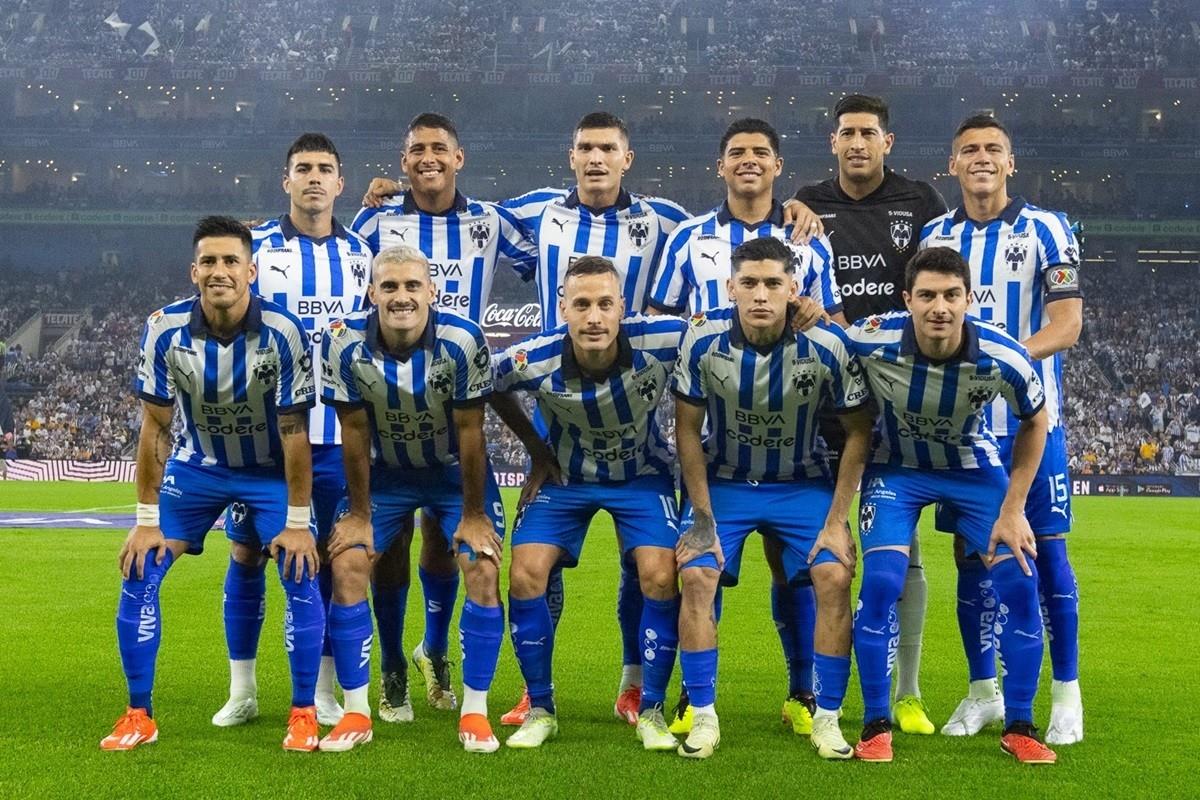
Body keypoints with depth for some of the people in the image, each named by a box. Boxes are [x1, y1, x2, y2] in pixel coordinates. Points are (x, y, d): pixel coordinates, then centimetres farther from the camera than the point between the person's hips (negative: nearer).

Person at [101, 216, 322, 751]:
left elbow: (294, 432, -18)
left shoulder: (282, 334, -26)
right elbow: (156, 428, -11)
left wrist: (298, 521, -17)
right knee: (139, 575, -6)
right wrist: (146, 520, -11)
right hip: (196, 464, 2)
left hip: (270, 470, -2)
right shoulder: (165, 331, -21)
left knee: (302, 577, -16)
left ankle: (304, 714, 0)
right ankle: (139, 716, 7)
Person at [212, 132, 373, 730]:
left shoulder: (359, 254, 9)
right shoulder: (255, 247, 0)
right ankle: (242, 689, 13)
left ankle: (322, 691, 15)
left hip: (337, 434, 2)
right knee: (247, 551, 2)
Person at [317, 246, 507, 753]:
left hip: (455, 470, -1)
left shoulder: (462, 343, -29)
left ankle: (474, 712, -2)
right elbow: (355, 433, -14)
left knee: (484, 570, -15)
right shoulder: (345, 344, -24)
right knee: (346, 565, -12)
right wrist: (358, 514, -8)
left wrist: (473, 514, -13)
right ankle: (356, 714, -1)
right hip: (384, 471, 2)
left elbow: (469, 433, -19)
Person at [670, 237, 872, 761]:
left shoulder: (827, 345, -22)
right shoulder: (704, 340, -20)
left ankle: (827, 718, -3)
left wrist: (836, 520, -12)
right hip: (723, 480, 0)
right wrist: (702, 517, -11)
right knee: (697, 576, -19)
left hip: (803, 482, 0)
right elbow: (687, 430, -8)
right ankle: (703, 718, -5)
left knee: (834, 578, -19)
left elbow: (857, 432, -9)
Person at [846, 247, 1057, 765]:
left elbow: (1035, 423, -7)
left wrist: (1013, 510, -8)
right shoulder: (871, 343, -30)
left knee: (1018, 581, -9)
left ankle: (1019, 727, 8)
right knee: (881, 582, -17)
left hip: (974, 466, 1)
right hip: (895, 467, -1)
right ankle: (876, 726, 0)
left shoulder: (1003, 360, -28)